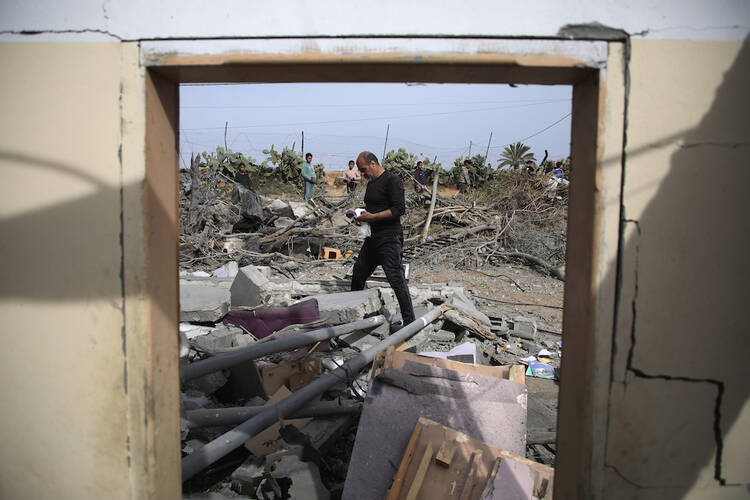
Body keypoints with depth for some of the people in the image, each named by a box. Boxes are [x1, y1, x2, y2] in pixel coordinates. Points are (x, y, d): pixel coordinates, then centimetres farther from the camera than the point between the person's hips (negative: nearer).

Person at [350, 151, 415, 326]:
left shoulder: (392, 180, -11)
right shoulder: (371, 183, 17)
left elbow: (399, 209, -19)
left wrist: (372, 217, -20)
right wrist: (361, 215, 7)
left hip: (389, 239, -9)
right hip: (372, 238, 9)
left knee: (396, 279, -10)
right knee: (358, 274, 16)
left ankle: (410, 322, -5)